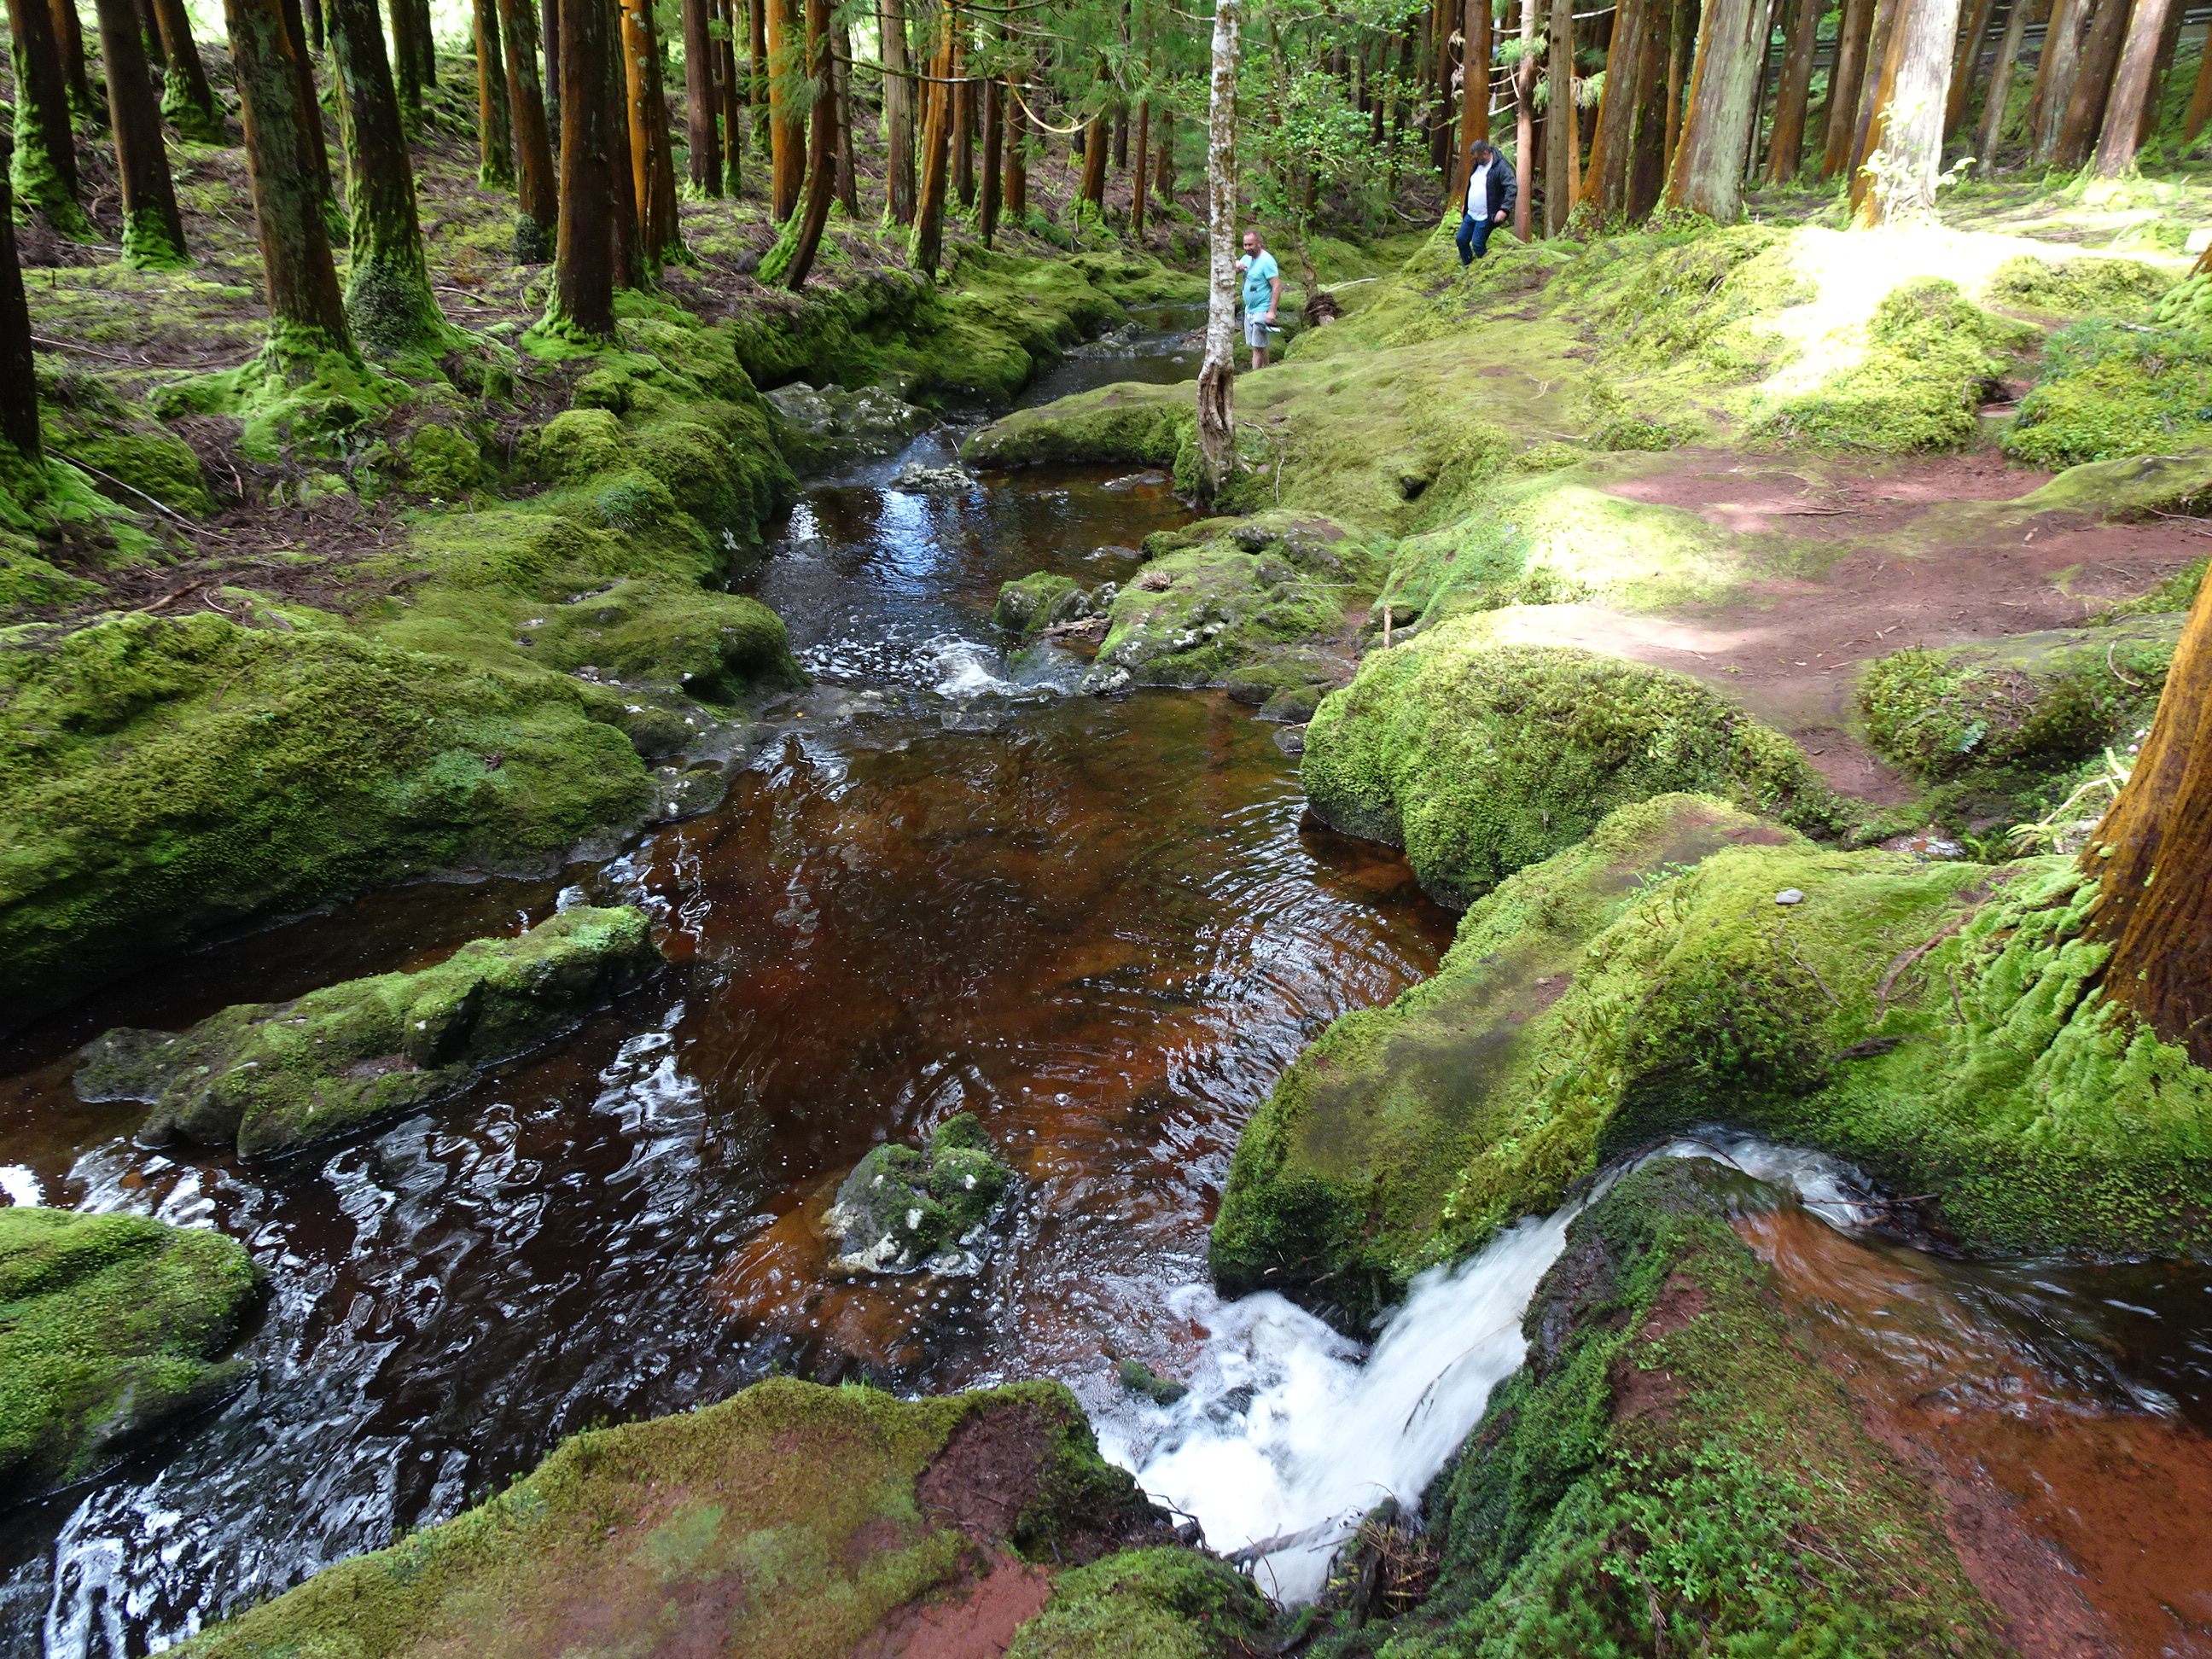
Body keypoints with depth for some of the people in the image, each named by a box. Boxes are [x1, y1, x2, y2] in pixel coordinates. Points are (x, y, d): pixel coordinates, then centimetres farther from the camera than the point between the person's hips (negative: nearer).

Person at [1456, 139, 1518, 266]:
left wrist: (1504, 209, -29)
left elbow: (1512, 188, -21)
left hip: (1486, 217, -9)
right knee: (1461, 240, 11)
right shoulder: (1477, 165, 10)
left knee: (1478, 244, -9)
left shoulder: (1501, 166, -16)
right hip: (1471, 214, 9)